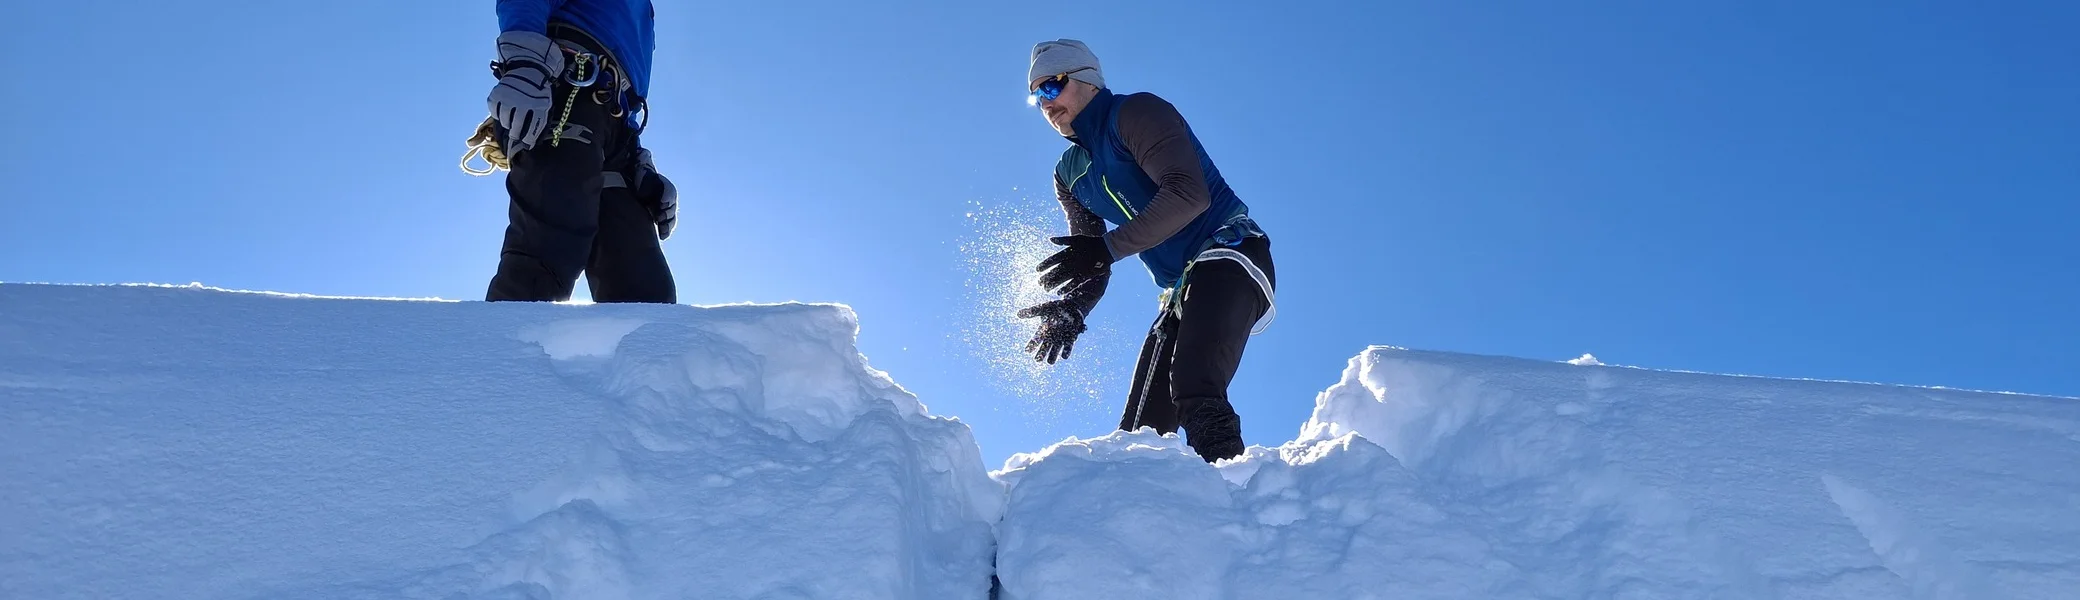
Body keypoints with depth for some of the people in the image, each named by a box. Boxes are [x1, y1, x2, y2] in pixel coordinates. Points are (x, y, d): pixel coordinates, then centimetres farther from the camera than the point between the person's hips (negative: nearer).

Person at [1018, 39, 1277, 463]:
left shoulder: (1135, 112, -6)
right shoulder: (1070, 176, 17)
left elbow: (1188, 194, -21)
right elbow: (1093, 266, 16)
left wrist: (1108, 247, -25)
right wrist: (1071, 310, -6)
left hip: (1229, 257, -9)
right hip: (1181, 292, 9)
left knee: (1195, 393, -31)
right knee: (1140, 431, 5)